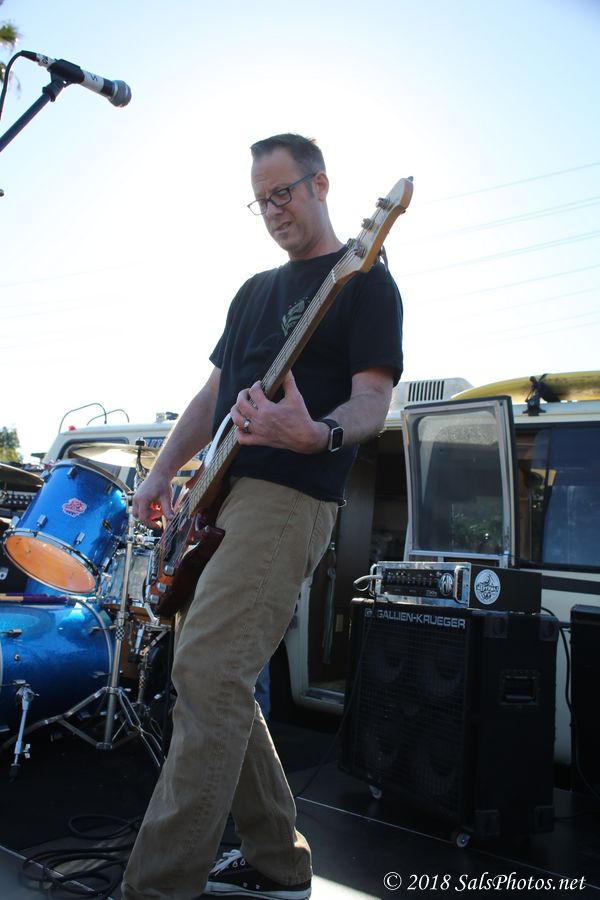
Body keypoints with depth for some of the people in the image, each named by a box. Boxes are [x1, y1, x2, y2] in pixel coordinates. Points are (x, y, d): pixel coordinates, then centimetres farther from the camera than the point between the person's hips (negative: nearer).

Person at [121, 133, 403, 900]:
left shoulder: (365, 282, 1)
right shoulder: (256, 290, 24)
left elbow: (372, 404, -9)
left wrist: (315, 434, -31)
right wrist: (162, 473, 9)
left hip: (290, 498, -8)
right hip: (221, 495, 9)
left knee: (207, 673, -18)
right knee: (218, 678, 8)